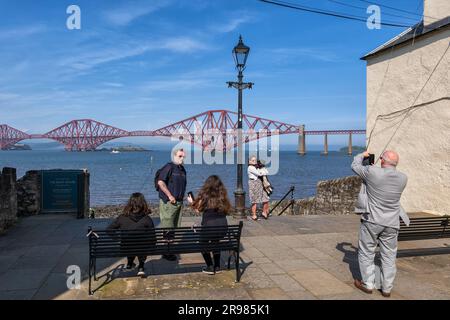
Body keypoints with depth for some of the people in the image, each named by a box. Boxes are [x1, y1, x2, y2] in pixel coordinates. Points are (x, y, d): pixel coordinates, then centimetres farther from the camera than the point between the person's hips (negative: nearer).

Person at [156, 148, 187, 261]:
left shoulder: (182, 169, 15)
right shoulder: (169, 167, -10)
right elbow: (160, 182, -18)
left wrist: (182, 196, 13)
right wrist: (170, 196, -18)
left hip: (179, 202, 8)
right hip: (168, 202, -8)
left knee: (176, 227, 11)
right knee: (167, 228, -5)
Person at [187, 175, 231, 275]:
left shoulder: (204, 195, -6)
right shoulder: (223, 196, 2)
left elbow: (198, 209, 3)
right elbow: (227, 210, 9)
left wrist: (191, 202, 23)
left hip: (209, 226, -4)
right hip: (223, 226, 4)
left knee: (203, 243, 24)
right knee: (215, 242, 30)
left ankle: (210, 267, 21)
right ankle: (217, 266, 31)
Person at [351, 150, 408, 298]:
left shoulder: (372, 172, -16)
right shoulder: (403, 178, -3)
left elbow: (355, 166, 1)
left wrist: (362, 155, 21)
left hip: (371, 220, -3)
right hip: (391, 223, 4)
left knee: (366, 252, 11)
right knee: (389, 256, 12)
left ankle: (368, 284, 19)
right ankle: (386, 288, 20)